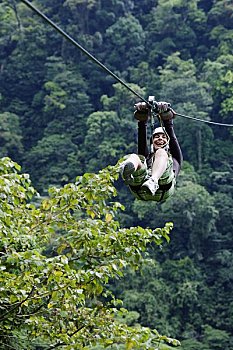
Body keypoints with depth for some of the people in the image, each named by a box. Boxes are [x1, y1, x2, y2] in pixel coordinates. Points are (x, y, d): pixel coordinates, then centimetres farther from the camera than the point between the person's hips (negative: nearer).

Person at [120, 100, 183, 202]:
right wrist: (142, 121, 11)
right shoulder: (146, 156, 43)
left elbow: (172, 137, 23)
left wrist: (167, 120, 9)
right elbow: (142, 140, 25)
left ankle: (153, 181, -54)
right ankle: (127, 170, -62)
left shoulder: (173, 156, 40)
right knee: (134, 157, -23)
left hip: (163, 189, -1)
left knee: (161, 153, -24)